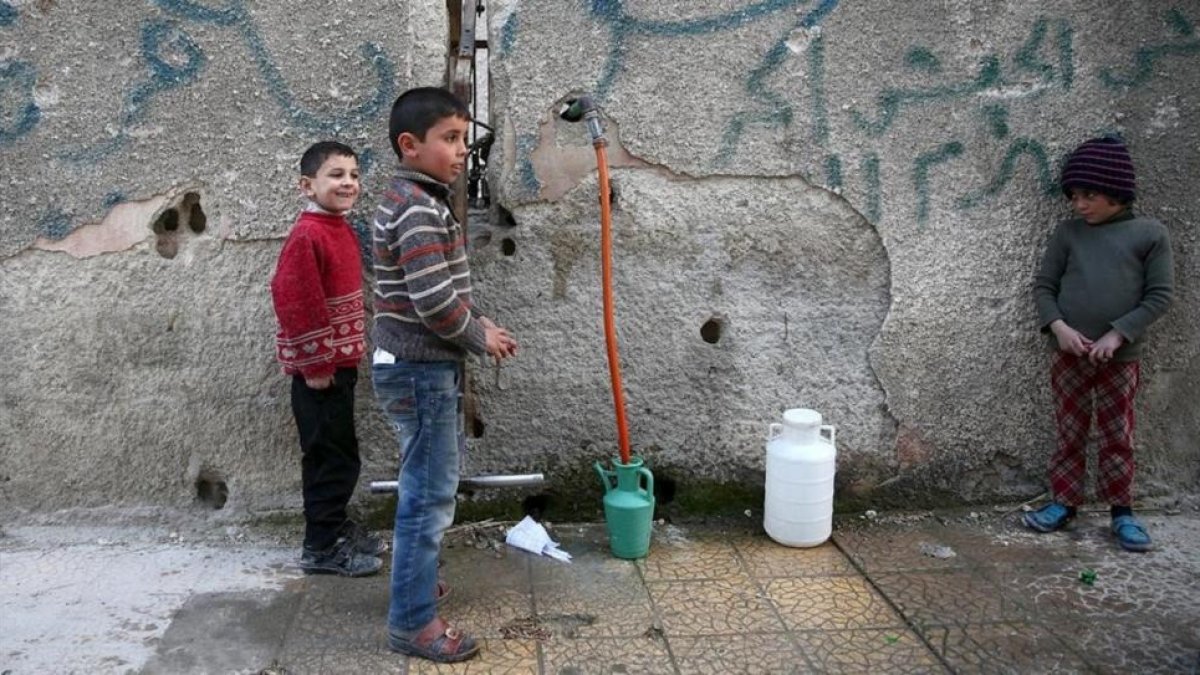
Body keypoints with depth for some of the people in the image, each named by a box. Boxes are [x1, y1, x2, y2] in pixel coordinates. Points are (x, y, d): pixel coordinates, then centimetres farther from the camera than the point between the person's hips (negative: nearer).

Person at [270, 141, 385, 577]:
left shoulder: (341, 230, 10)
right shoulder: (307, 235, -19)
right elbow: (292, 300, -23)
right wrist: (315, 364, -19)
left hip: (341, 362, 9)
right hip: (319, 367, -9)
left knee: (339, 455, 18)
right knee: (331, 457, 0)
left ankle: (337, 528, 32)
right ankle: (321, 547, 12)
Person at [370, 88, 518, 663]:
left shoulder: (410, 200, 13)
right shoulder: (420, 209, -20)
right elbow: (435, 300, -26)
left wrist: (480, 324, 9)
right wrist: (480, 337, -10)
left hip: (418, 366, 11)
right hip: (421, 371, -11)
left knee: (429, 484, 24)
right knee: (430, 494, -2)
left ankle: (414, 575, 41)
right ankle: (413, 621, 10)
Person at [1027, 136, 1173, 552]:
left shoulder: (1150, 234, -3)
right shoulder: (1068, 232, 3)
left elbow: (1159, 295, -4)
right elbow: (1043, 285, 4)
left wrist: (1118, 334, -14)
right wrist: (1058, 326, -12)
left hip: (1121, 358, -1)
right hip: (1070, 355, 2)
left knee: (1118, 437, 7)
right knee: (1070, 435, 9)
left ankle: (1122, 511, 19)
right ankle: (1064, 502, 20)